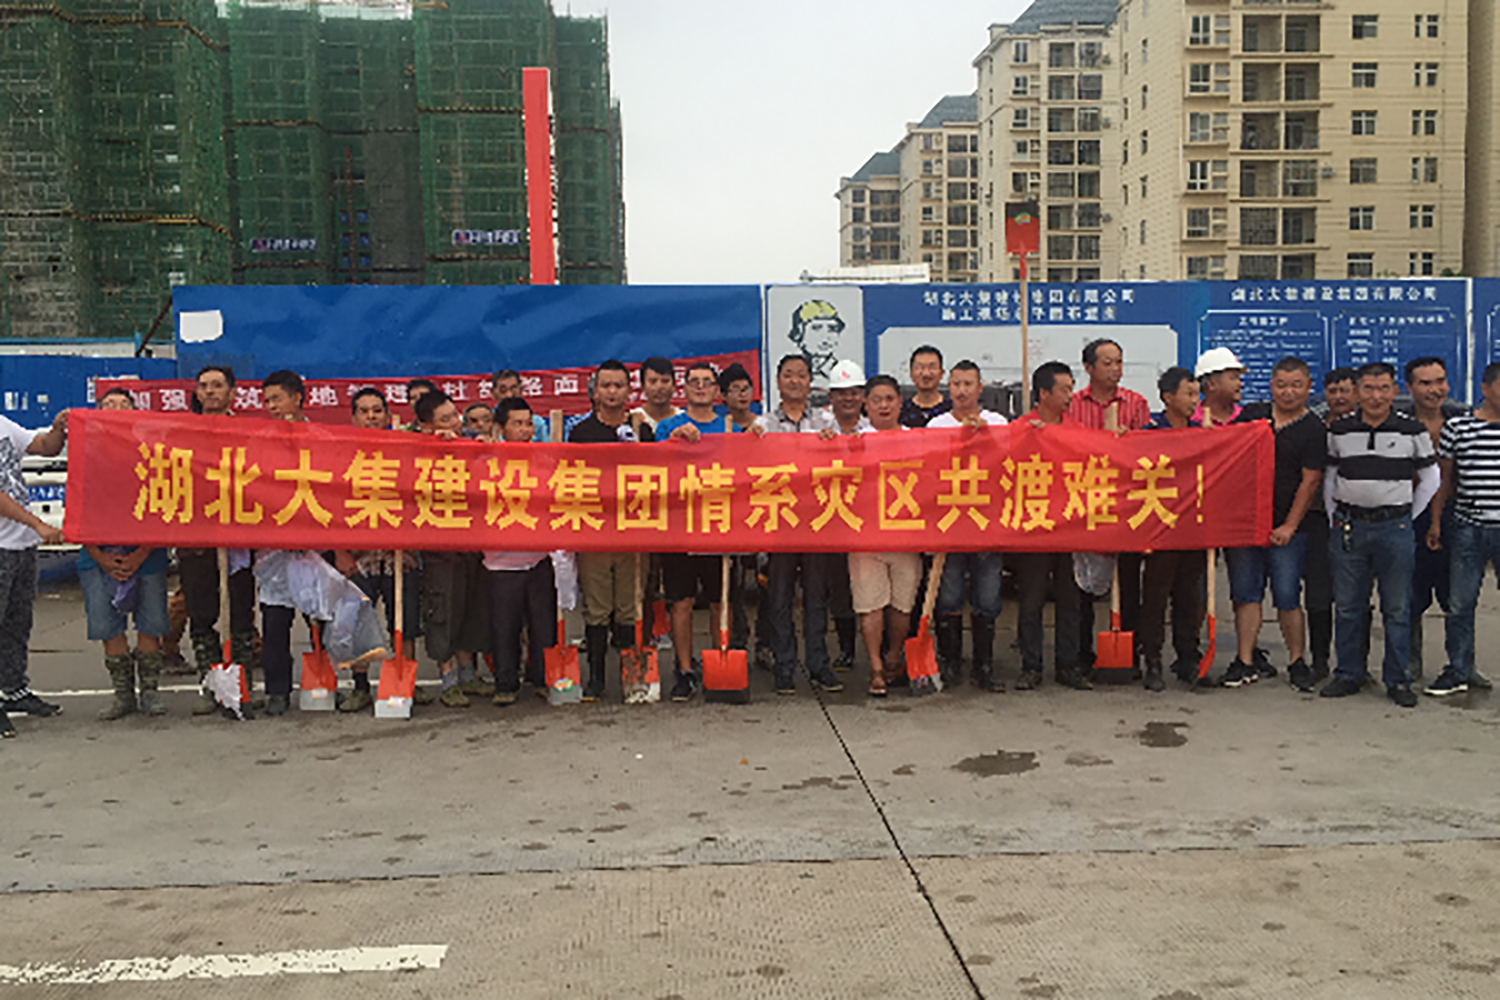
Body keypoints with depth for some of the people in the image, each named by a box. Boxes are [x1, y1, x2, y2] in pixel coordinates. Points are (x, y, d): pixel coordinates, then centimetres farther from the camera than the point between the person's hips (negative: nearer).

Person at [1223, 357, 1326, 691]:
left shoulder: (1313, 429, 0)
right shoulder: (1251, 415, 10)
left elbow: (1309, 482, -4)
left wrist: (1289, 526, -10)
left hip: (1286, 527, -3)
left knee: (1287, 597, -3)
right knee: (1245, 592, 5)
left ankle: (1297, 661, 12)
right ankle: (1245, 661, 10)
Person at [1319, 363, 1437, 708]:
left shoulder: (1413, 431, 0)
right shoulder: (1339, 430, 5)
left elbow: (1430, 480, 8)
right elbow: (1328, 477, 15)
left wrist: (1408, 520, 6)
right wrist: (1336, 518, 9)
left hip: (1394, 528, -1)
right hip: (1349, 527, 2)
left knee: (1397, 609, 4)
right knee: (1348, 606, 6)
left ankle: (1397, 680, 13)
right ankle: (1349, 674, 16)